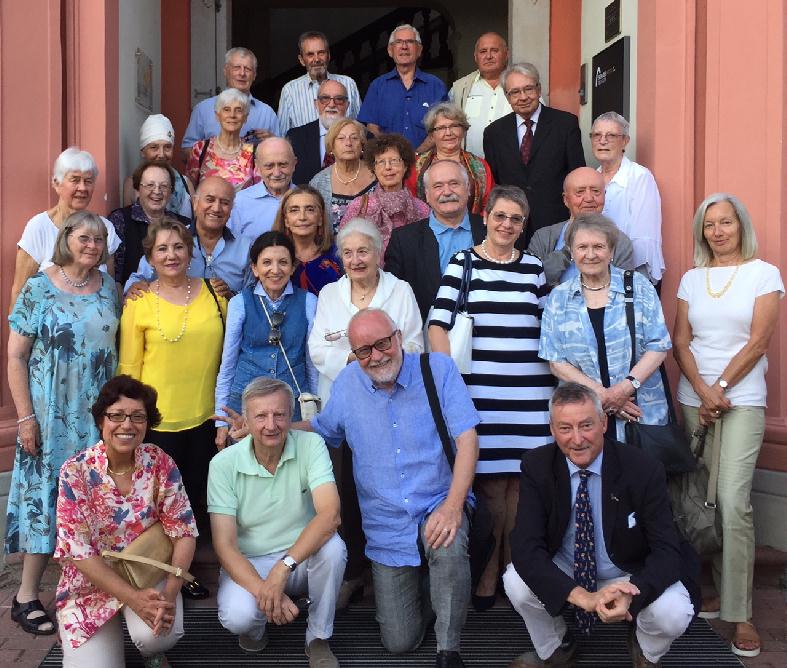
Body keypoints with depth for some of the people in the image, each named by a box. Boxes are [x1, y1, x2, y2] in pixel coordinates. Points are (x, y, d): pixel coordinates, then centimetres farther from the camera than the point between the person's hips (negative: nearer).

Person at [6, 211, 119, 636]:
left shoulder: (108, 287, 6)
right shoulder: (39, 289, -7)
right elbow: (16, 356, -7)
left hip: (98, 414, 4)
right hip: (51, 415, -4)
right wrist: (25, 417, -12)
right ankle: (27, 594, 12)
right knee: (45, 494, 0)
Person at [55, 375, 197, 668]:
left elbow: (184, 532, -8)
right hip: (92, 583, 0)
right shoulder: (75, 471, -14)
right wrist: (134, 598, -25)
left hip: (149, 574, 0)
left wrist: (170, 593, -23)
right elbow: (77, 550, -17)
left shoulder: (160, 463, -9)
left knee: (158, 633, -29)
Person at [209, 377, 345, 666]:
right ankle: (256, 626, 9)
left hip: (302, 558, 1)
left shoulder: (311, 446, -13)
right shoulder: (224, 464, -12)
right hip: (248, 565, -1)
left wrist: (283, 568, -37)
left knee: (332, 546, -31)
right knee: (237, 616, -31)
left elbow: (330, 514, -27)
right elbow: (224, 545, -16)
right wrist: (262, 590, -31)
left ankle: (319, 638, -7)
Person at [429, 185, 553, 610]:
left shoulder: (533, 267, 13)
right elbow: (437, 325, -2)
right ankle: (486, 578, 11)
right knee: (490, 483, -1)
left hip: (531, 392, 3)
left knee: (521, 482, 3)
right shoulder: (462, 263, 4)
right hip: (481, 392, -2)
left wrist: (558, 375, 8)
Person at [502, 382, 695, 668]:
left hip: (631, 576, -1)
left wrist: (633, 593, -43)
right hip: (563, 571, 1)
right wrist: (583, 597, -40)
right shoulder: (536, 466, -18)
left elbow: (667, 549, -21)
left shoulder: (643, 470, -22)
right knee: (516, 582, -27)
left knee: (673, 614, -30)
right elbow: (525, 547, -25)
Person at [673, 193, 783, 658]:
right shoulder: (692, 278, 12)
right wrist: (703, 391, -7)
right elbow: (681, 343, 7)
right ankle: (721, 590, 15)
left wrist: (720, 389, -10)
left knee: (733, 501, -12)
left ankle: (741, 613, -6)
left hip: (742, 400, -4)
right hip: (694, 399, 4)